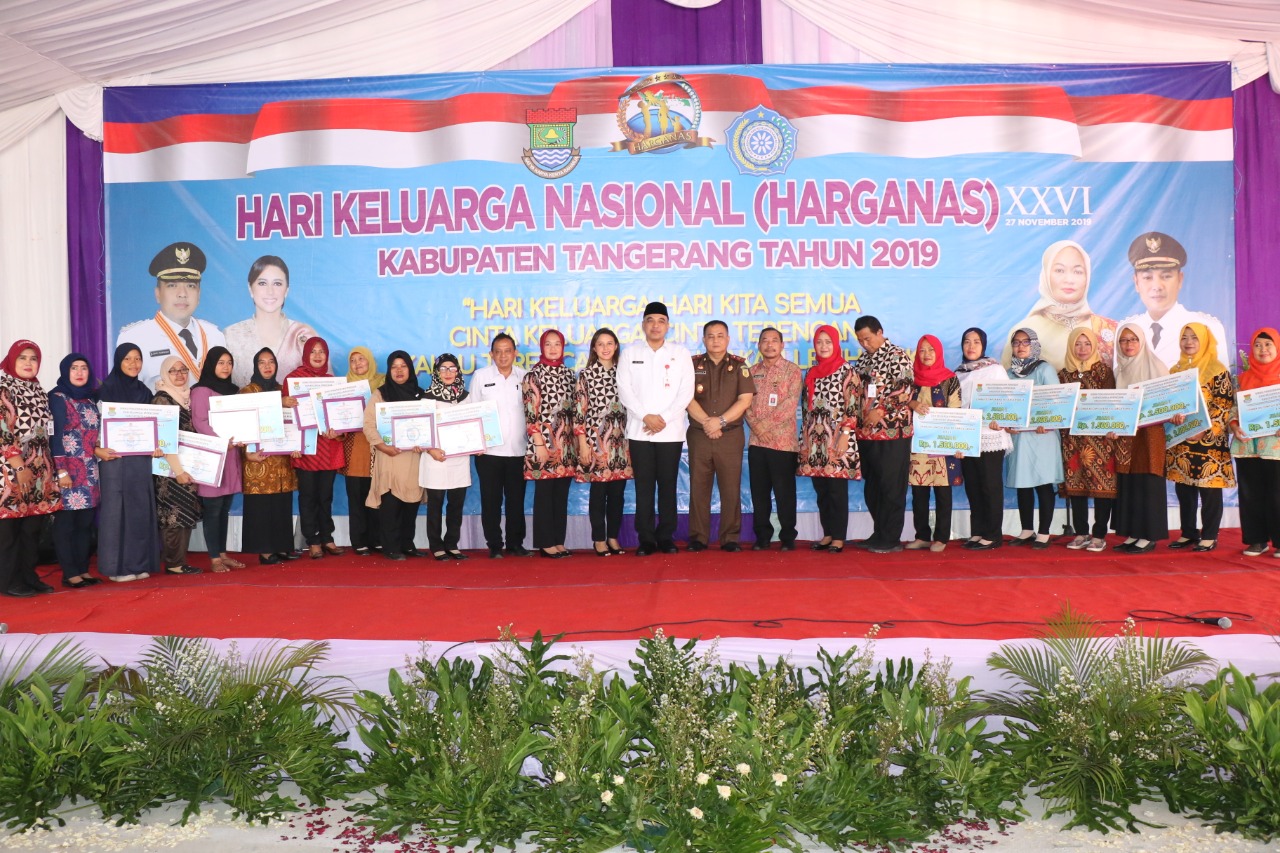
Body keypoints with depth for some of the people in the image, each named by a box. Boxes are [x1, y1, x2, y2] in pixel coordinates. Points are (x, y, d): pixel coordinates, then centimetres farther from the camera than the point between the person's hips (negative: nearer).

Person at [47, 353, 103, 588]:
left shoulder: (90, 399, 15)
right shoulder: (57, 397, -4)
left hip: (90, 470, 6)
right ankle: (69, 573, 2)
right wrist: (61, 470, -16)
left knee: (86, 522, 8)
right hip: (69, 469, -6)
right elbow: (55, 435, -10)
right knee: (66, 522, -2)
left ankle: (83, 569, 14)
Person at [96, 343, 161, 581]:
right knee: (116, 509, -2)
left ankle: (139, 564, 12)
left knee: (140, 510, 5)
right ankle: (117, 566, 3)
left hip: (140, 459, 5)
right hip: (115, 458, -5)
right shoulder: (106, 390, -1)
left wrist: (156, 447, -3)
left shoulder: (145, 392, 13)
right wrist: (99, 450, -21)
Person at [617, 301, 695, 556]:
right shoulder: (630, 353, 8)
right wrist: (645, 416, -10)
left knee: (668, 485, 3)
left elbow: (686, 392, 1)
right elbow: (624, 390, 2)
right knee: (644, 486, 0)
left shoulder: (681, 353, 7)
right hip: (639, 430, 0)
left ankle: (666, 537, 11)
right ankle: (646, 539, 6)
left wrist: (665, 418, -10)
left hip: (671, 431, 0)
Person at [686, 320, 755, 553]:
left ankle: (731, 538, 6)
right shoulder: (693, 364, 8)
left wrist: (721, 421, -13)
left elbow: (745, 399, -3)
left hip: (731, 436, 0)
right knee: (698, 488, 2)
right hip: (699, 435, 1)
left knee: (731, 489, 0)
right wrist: (706, 422, -13)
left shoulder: (739, 365, 7)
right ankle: (698, 538, 9)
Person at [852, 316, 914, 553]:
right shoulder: (863, 360, 17)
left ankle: (891, 539, 4)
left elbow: (905, 389, -15)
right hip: (866, 433, 8)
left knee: (891, 488, -3)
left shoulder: (897, 355, -5)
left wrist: (880, 411, -18)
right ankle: (879, 534, 21)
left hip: (892, 431, -7)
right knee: (872, 487, 11)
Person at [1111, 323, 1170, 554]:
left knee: (1147, 481, -5)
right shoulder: (1119, 371, 14)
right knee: (1127, 483, 4)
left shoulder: (1155, 366, -1)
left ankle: (1149, 536, 0)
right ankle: (1132, 534, 10)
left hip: (1149, 431, -5)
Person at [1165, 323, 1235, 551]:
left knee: (1209, 487, -1)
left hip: (1208, 438, -5)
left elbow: (1224, 404, -9)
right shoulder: (1176, 370, 14)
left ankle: (1209, 536, 7)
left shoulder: (1217, 370, -4)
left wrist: (1205, 429, -19)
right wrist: (1174, 416, -7)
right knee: (1183, 488, 9)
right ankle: (1188, 533, 18)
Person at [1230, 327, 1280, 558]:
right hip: (1246, 445, 3)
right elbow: (1234, 409, 12)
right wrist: (1234, 427, -7)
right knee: (1250, 494, 6)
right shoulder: (1244, 378, 12)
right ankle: (1257, 540, 14)